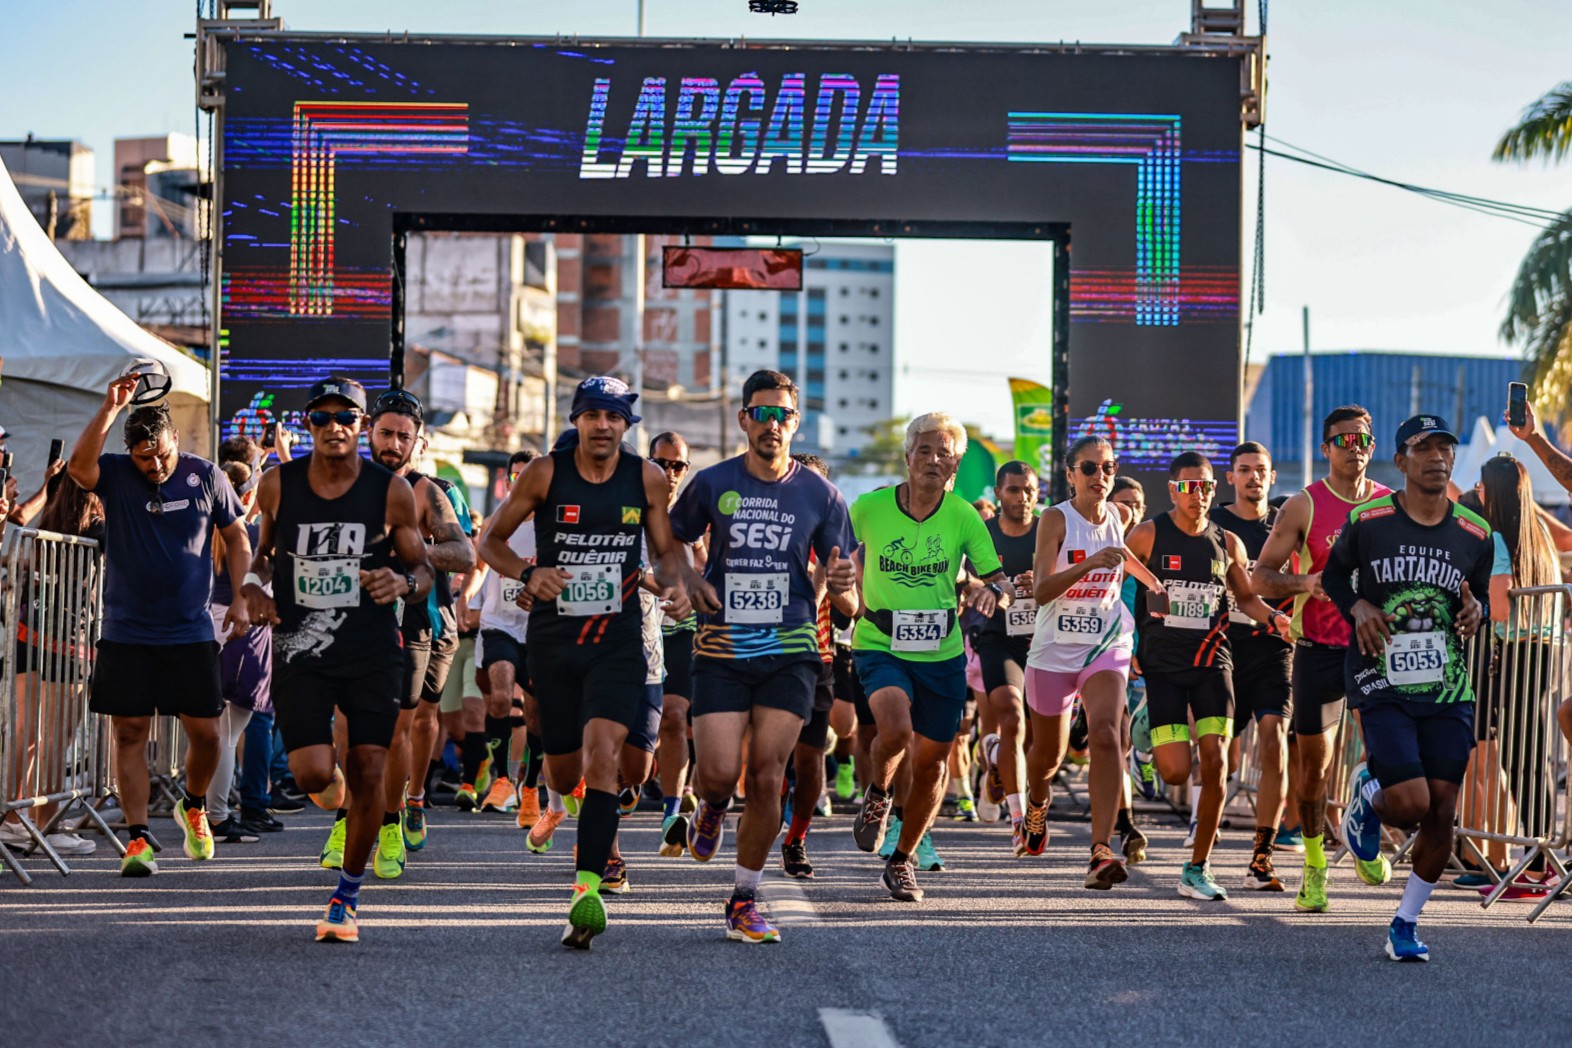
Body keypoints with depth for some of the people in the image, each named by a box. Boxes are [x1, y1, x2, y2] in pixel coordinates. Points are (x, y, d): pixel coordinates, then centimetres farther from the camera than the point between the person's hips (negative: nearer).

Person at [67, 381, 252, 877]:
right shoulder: (115, 475, -2)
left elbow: (237, 539, 10)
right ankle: (138, 837, 1)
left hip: (191, 632, 1)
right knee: (130, 733, -4)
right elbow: (79, 467, -25)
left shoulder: (206, 477, 2)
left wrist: (240, 600, 1)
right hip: (126, 632, -1)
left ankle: (193, 806, 31)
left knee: (204, 733, 3)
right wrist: (109, 409, -33)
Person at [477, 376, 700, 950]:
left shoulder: (647, 478, 1)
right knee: (563, 776, 8)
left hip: (618, 640, -1)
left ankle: (588, 889, -25)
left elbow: (665, 551, 13)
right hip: (553, 638, 1)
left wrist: (677, 586, -9)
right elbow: (490, 540, 4)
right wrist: (528, 574, -15)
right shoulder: (544, 473, -3)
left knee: (601, 753, -20)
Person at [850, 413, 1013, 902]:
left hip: (942, 655, 2)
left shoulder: (964, 518, -4)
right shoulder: (869, 508, -7)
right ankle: (878, 796, 4)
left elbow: (1003, 586, -3)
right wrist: (861, 595, 3)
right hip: (879, 647, -2)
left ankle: (902, 860, 30)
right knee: (895, 729, -30)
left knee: (930, 763, 8)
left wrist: (992, 590, -25)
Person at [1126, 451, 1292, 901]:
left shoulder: (1227, 543, 7)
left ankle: (1197, 870, 0)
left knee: (1214, 761, -10)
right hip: (1162, 665, -2)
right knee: (1176, 771, -10)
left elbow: (1246, 596, 18)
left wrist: (1273, 616, -3)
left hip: (1212, 662, 2)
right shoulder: (1148, 535, -2)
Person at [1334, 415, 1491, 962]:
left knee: (1441, 813, 0)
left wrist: (1475, 613, -7)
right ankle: (1367, 793, 22)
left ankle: (1406, 922, 17)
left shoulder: (1475, 535, 4)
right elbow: (1334, 575, 12)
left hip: (1449, 692, 3)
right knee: (1411, 805, -15)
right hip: (1383, 686, -3)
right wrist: (1357, 607, -8)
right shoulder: (1367, 521, -4)